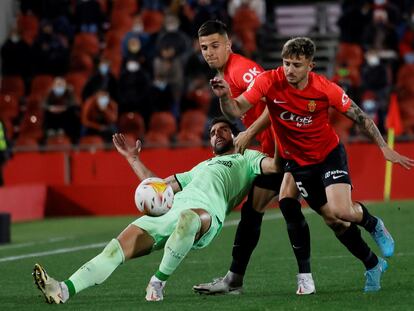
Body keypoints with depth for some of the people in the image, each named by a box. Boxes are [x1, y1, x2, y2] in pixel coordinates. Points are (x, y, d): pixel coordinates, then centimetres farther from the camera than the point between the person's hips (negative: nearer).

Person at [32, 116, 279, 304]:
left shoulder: (246, 158, 25)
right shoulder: (201, 167, 44)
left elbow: (274, 166, 6)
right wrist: (134, 159, 45)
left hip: (207, 212, -6)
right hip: (170, 210, 7)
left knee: (187, 219, -46)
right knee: (120, 246, -15)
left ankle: (158, 282, -31)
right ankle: (64, 290, -30)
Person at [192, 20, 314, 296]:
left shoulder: (241, 68, -18)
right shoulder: (224, 74, 12)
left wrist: (249, 134, -24)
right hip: (271, 149, 10)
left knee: (288, 201, -22)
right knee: (252, 210, 11)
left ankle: (305, 277, -18)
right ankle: (234, 280, 17)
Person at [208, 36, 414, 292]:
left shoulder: (326, 89, -20)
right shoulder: (269, 82, -19)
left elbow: (360, 116, -9)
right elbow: (236, 110, -20)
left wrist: (384, 148, -11)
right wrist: (224, 96, -42)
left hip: (329, 153, -2)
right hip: (297, 163, 2)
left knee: (340, 211, -23)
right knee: (333, 221, 4)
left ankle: (373, 224, 13)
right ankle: (373, 265, 24)